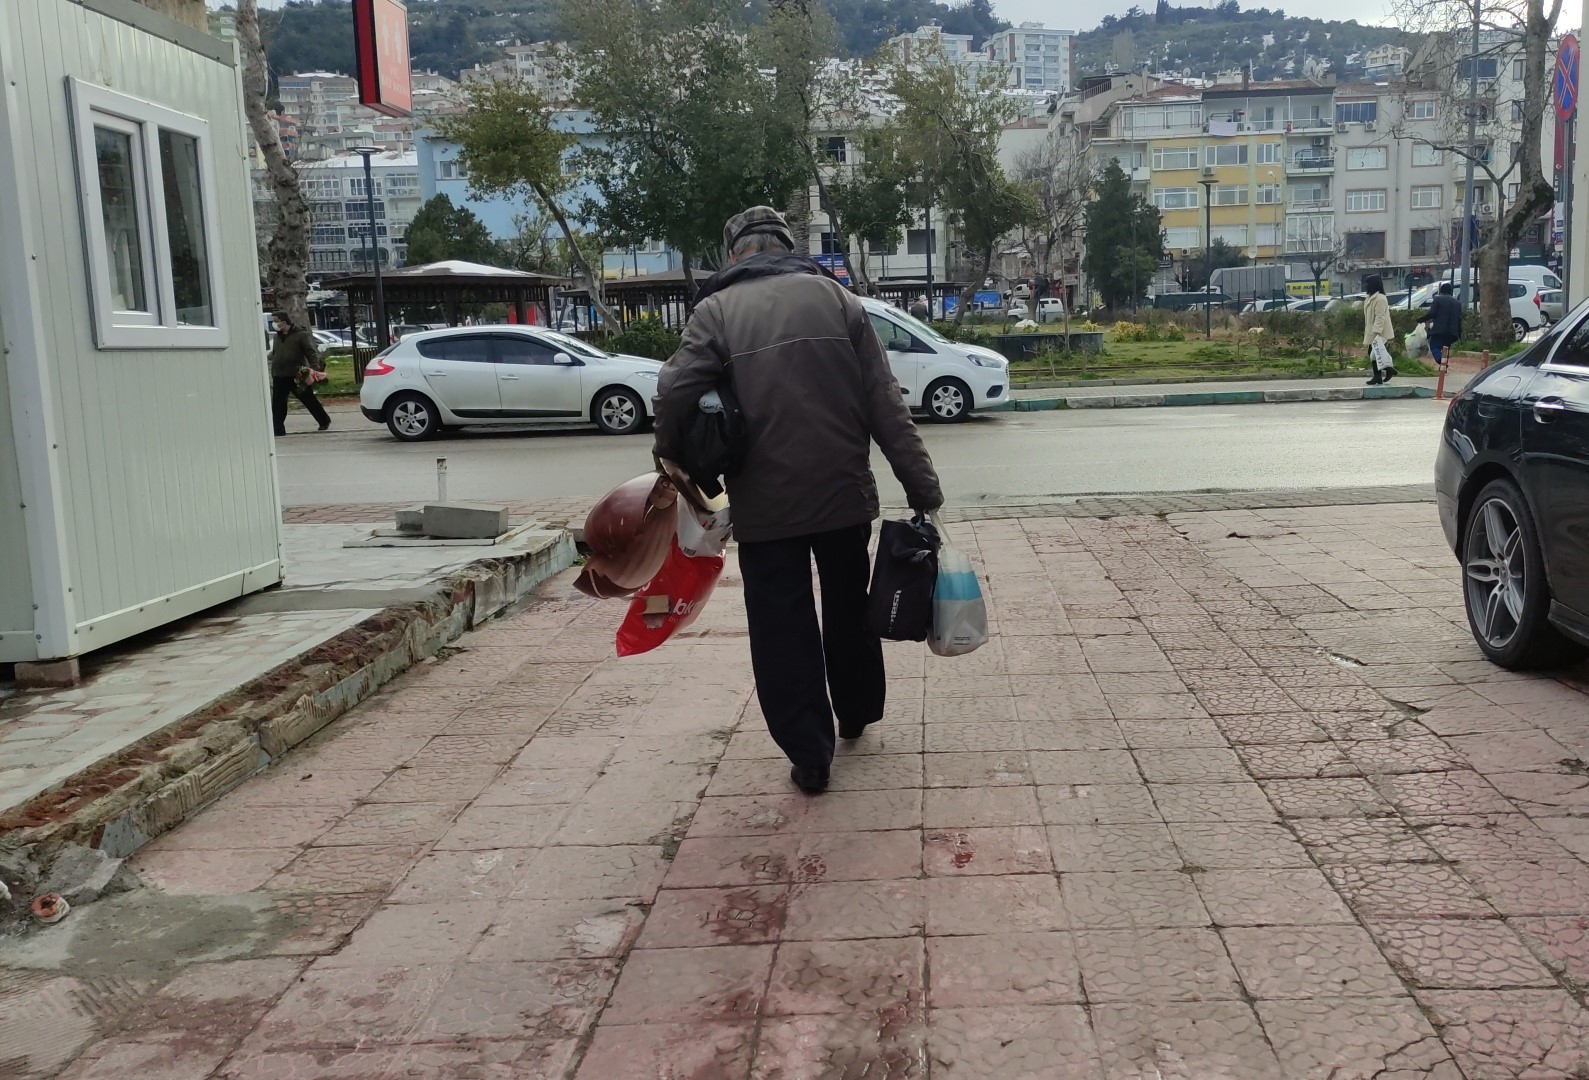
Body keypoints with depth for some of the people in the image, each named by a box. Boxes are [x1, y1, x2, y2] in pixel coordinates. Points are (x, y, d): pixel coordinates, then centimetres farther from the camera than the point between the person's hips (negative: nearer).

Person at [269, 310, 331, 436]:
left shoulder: (301, 335, -5)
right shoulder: (277, 336, 16)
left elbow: (312, 352, -13)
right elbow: (274, 355, 23)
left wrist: (314, 367, -29)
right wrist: (272, 373, 18)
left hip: (297, 376, -6)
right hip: (279, 377, 6)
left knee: (309, 399, 5)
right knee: (277, 405, 2)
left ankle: (324, 421, 21)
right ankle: (278, 430, 8)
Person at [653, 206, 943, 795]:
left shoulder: (716, 310, -3)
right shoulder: (834, 297, 3)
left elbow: (676, 393, -17)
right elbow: (885, 404, -3)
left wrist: (672, 459, 2)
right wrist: (922, 487, -2)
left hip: (764, 503, -2)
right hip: (844, 492, 3)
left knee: (783, 625, 9)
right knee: (849, 605, 22)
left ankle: (809, 755, 11)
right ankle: (856, 712, 41)